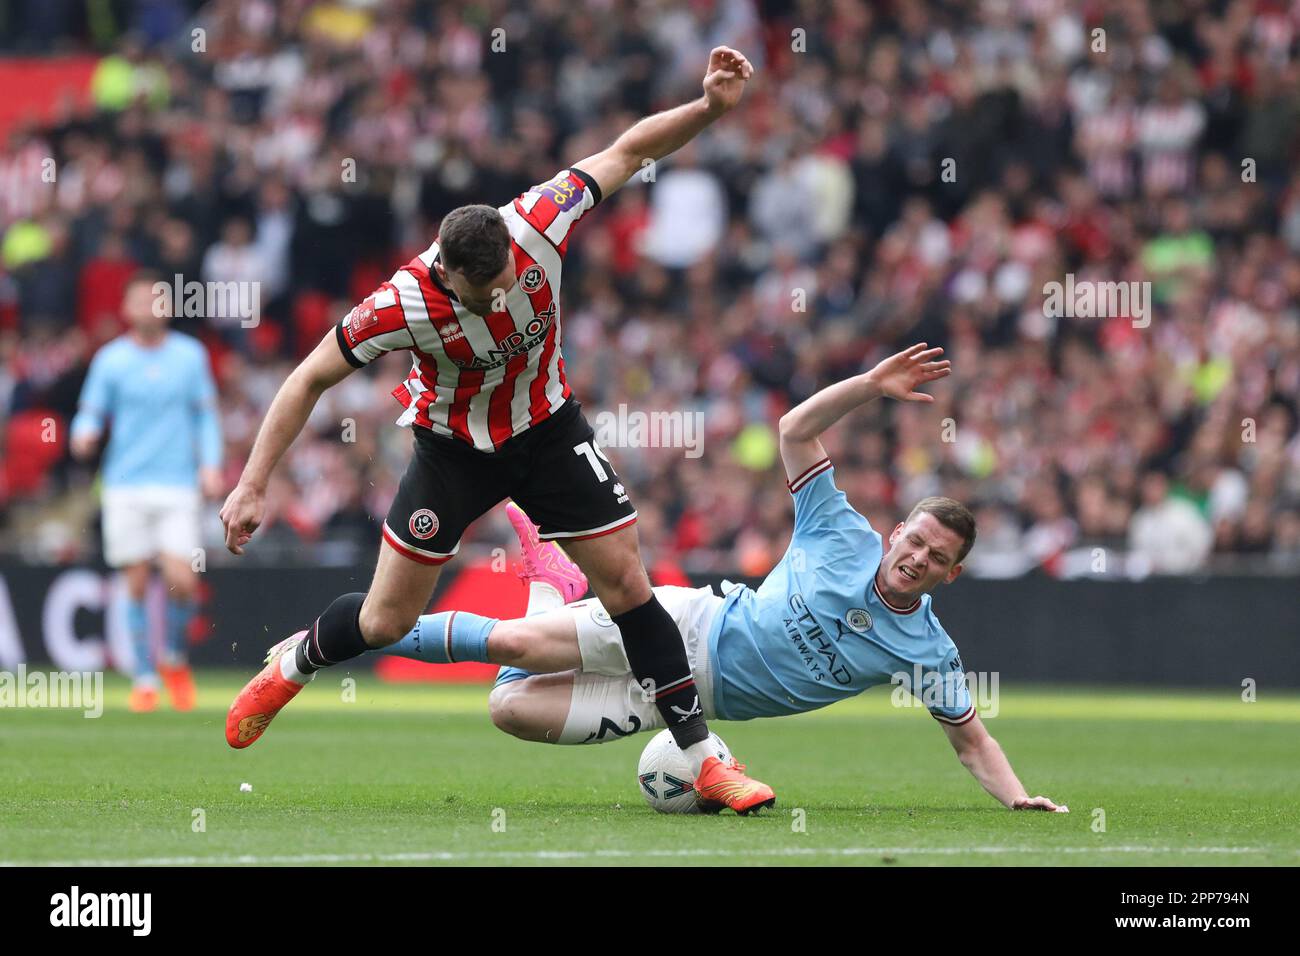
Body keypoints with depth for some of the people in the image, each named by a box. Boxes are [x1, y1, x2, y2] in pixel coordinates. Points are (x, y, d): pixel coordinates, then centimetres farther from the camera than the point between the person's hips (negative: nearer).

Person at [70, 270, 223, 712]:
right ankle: (144, 678, 11)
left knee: (182, 581, -11)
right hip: (126, 486, 0)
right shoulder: (110, 359, 4)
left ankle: (174, 657, 17)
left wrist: (210, 464, -1)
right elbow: (91, 414, 4)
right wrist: (84, 435, -18)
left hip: (178, 484, 0)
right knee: (136, 583, -1)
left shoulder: (191, 355, 7)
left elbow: (205, 415, 11)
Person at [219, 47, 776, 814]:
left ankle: (702, 757, 3)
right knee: (387, 620, 2)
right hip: (454, 447, -2)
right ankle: (294, 663, 36)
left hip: (548, 429, 2)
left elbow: (627, 151, -14)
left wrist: (709, 109, -27)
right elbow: (311, 379, -20)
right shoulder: (403, 305, -34)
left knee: (627, 581, -5)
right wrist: (254, 486, -21)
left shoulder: (538, 223, -29)